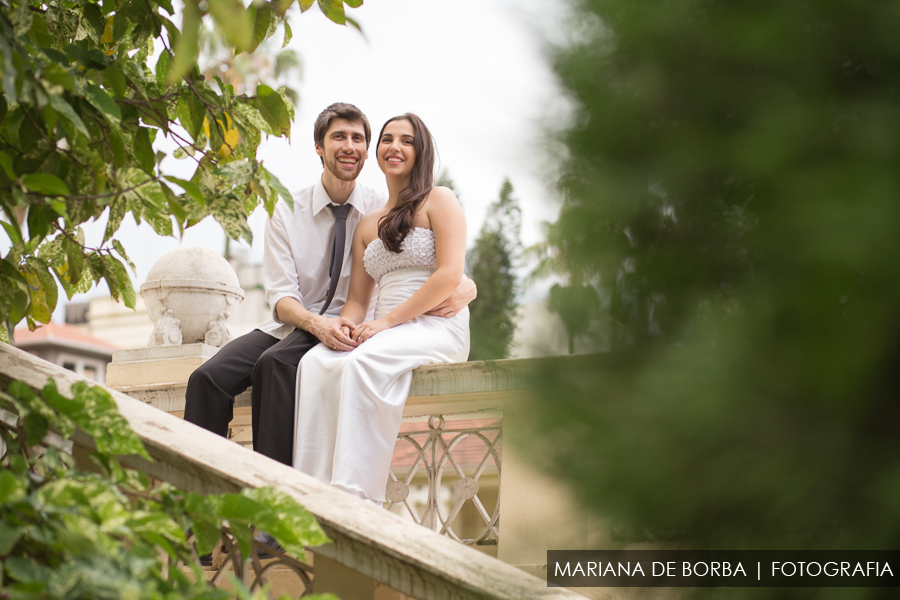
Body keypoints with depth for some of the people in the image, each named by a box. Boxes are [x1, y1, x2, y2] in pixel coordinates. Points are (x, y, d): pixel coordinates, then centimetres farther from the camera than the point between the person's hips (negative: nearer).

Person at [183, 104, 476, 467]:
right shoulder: (286, 213, 6)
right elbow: (281, 296, -3)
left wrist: (459, 293, -27)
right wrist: (315, 323, -27)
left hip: (346, 330, -3)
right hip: (288, 326, 3)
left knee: (275, 363, -33)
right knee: (208, 378, -22)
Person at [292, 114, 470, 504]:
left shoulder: (438, 201, 4)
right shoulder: (367, 225, 23)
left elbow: (450, 275, -9)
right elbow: (357, 298, 18)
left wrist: (388, 320, -15)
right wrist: (346, 324, -7)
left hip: (438, 326, -5)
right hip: (387, 332, 5)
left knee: (364, 363, -35)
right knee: (315, 363, -24)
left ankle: (356, 497, -36)